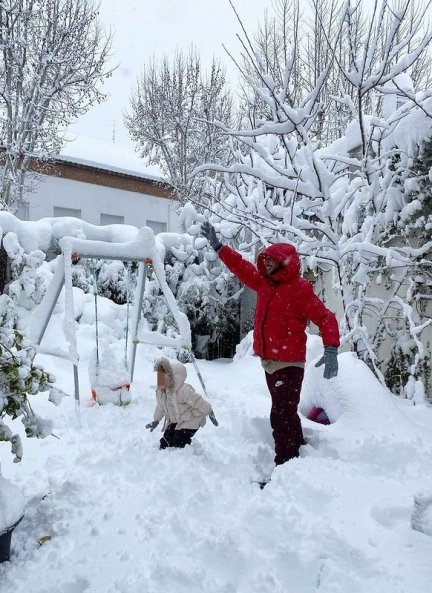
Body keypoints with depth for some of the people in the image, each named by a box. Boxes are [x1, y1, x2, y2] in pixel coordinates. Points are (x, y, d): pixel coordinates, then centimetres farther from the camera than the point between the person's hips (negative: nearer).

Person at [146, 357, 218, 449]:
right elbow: (161, 407, 14)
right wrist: (156, 420, 24)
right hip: (174, 421, 8)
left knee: (179, 443, -18)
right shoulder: (160, 391, -6)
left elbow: (198, 402, -24)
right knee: (165, 443, 2)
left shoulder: (184, 390, -31)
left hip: (190, 421, -7)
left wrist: (210, 413, -18)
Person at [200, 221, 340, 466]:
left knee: (281, 417, -9)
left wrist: (331, 350, -26)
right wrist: (218, 247, 24)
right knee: (286, 414, 19)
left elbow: (326, 318, -14)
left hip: (289, 364, -8)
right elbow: (242, 268, 22)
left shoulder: (300, 288, -11)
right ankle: (299, 452, 34)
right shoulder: (265, 283, 11)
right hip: (270, 362, 8)